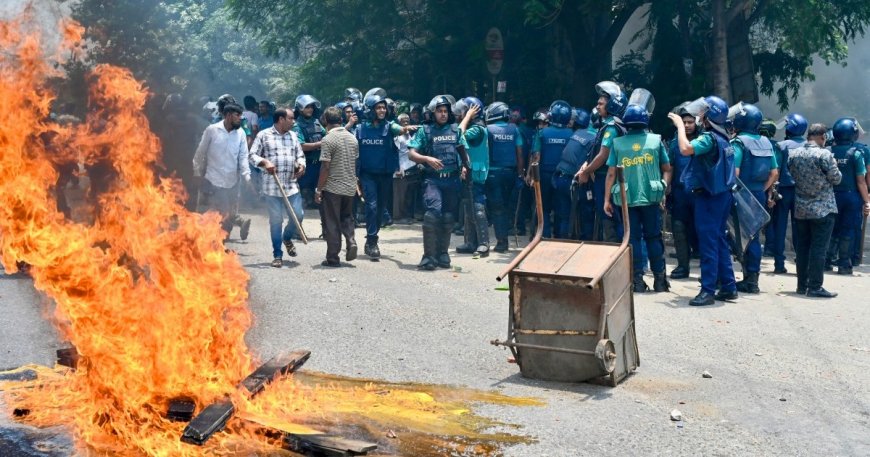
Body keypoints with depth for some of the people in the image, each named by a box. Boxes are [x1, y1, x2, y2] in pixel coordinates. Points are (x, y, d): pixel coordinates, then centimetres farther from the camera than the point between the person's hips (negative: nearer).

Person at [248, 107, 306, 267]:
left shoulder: (293, 136, 15)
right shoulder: (264, 135, 0)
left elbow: (300, 155, 18)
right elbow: (252, 155, -1)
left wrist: (301, 164, -3)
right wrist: (265, 162, -18)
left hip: (292, 185, 4)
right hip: (272, 186, -4)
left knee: (298, 215, -4)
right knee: (276, 220, 0)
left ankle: (287, 238, 28)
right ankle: (277, 255, 11)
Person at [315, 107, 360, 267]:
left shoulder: (328, 139, -15)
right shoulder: (353, 138, 5)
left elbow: (325, 167, -17)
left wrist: (319, 189, -10)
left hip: (332, 188, -6)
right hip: (350, 187, 6)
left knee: (331, 223, 3)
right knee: (346, 217, 22)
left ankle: (333, 258, 6)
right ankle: (351, 241, -2)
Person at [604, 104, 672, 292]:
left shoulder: (618, 143, 0)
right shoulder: (656, 140, 2)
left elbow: (611, 173, -1)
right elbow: (667, 169, 5)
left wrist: (607, 199, 4)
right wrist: (663, 186, 14)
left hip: (627, 199, 0)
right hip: (651, 198, 1)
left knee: (633, 238, 5)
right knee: (653, 237, 11)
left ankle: (638, 280, 3)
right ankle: (659, 279, 14)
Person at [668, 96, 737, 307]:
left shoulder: (709, 138, -18)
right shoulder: (723, 137, 12)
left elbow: (685, 149, -32)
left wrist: (680, 124, -20)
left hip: (709, 196, -9)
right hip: (721, 194, 9)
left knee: (708, 243, -7)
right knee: (719, 241, 13)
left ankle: (708, 290, -7)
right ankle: (728, 287, 17)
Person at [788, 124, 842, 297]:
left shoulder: (793, 154, 1)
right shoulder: (824, 154, -16)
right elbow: (836, 178, -8)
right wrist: (835, 169, 10)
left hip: (800, 209, 5)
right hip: (823, 209, -5)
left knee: (802, 248, 12)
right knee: (818, 249, -2)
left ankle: (802, 285, 16)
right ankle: (815, 287, -2)